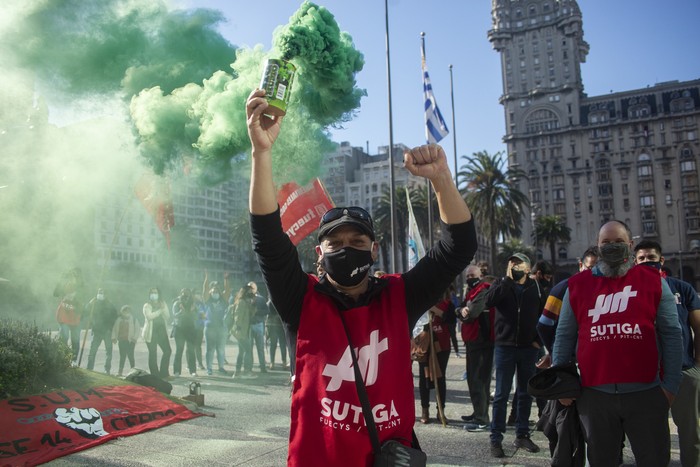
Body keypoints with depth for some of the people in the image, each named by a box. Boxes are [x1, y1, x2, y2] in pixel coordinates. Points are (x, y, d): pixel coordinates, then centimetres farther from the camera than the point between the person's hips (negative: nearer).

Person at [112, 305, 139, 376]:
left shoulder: (133, 319, 1)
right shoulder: (119, 319, 8)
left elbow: (137, 329, -2)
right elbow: (114, 328, 11)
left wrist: (134, 338, -11)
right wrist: (114, 337, 1)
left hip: (130, 341, -3)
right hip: (121, 340, 3)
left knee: (130, 356, -4)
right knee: (122, 356, 7)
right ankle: (120, 371, 11)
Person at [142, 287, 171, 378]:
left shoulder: (163, 304, 15)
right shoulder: (147, 305, 2)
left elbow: (168, 318, 8)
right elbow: (149, 316, -17)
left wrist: (164, 309, -7)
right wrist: (160, 310, -11)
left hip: (162, 331, 4)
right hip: (151, 332, -4)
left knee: (167, 350, -3)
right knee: (153, 353, -2)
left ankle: (163, 372, 8)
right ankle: (155, 374, 4)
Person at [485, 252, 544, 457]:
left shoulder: (535, 287, 3)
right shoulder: (501, 283, 0)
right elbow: (489, 301, -20)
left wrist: (540, 339, 2)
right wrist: (508, 279, -18)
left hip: (529, 348, 2)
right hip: (505, 346, -2)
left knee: (526, 393, 12)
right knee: (501, 394, 1)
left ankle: (522, 435, 25)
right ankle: (496, 439, 7)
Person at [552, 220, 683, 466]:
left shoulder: (653, 281, 2)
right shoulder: (577, 284, 4)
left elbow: (671, 334, 1)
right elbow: (564, 335, 7)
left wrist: (671, 384, -4)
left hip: (645, 393, -1)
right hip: (594, 394, 1)